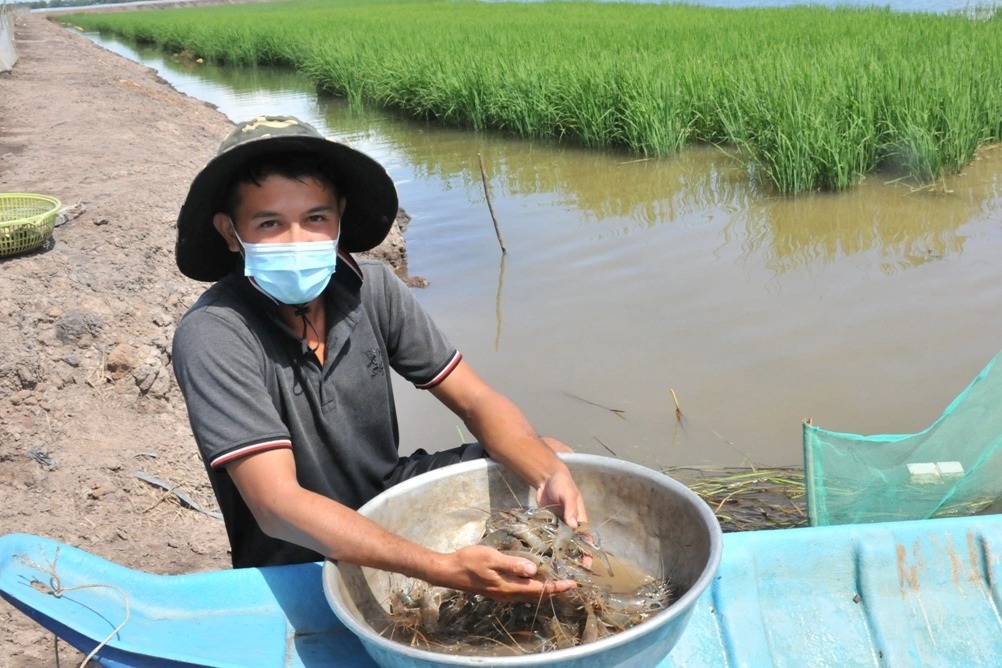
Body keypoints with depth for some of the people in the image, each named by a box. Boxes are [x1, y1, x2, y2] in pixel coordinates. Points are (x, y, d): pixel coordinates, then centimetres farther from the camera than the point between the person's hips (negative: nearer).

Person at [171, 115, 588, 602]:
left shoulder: (372, 288, -9)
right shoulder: (213, 336, -25)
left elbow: (475, 401, -6)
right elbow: (277, 504, -31)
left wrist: (551, 475, -27)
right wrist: (444, 570, -42)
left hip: (390, 495, 6)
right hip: (295, 562, -5)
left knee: (553, 457, -2)